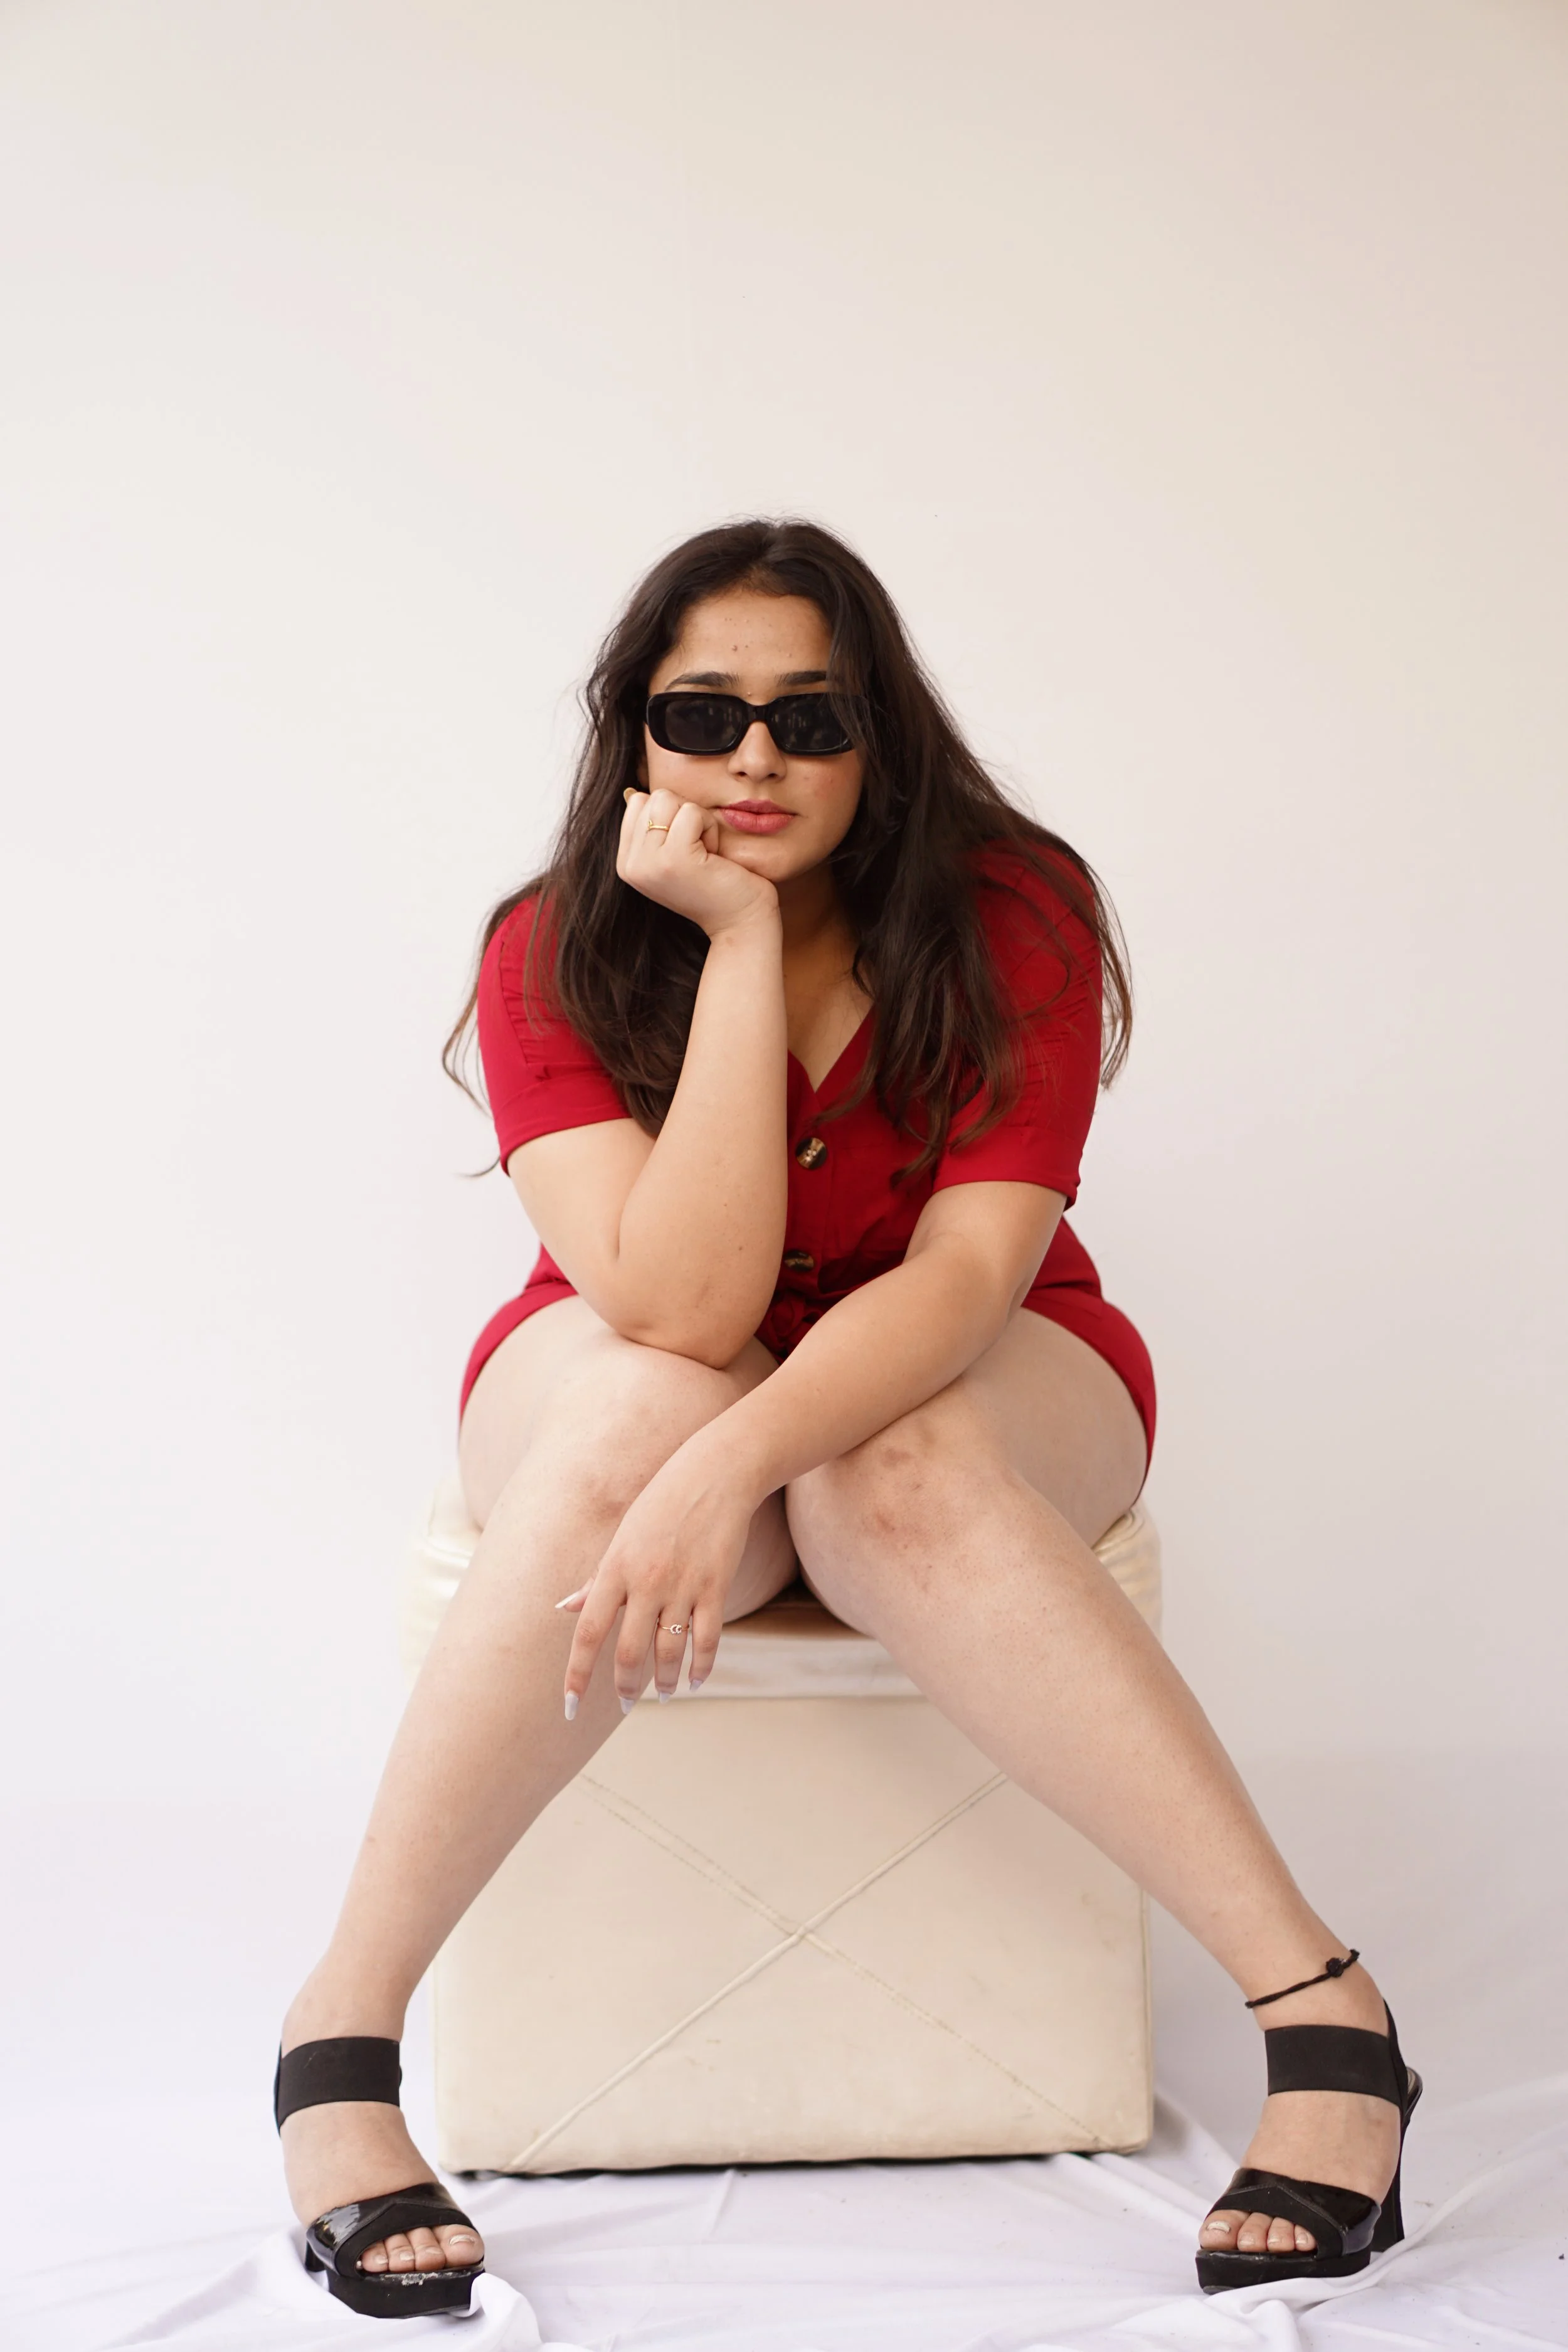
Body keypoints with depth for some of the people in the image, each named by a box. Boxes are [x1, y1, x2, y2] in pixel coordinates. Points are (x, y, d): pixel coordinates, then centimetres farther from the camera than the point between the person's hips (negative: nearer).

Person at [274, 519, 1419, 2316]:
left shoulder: (1011, 917, -17)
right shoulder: (554, 954, -17)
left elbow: (972, 1270, -27)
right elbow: (681, 1309, -29)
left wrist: (737, 1461, -43)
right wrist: (738, 938, -31)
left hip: (968, 1384, 0)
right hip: (622, 1372, 0)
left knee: (896, 1483, -36)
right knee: (640, 1415, -36)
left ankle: (1322, 2009, -35)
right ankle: (340, 2032, -29)